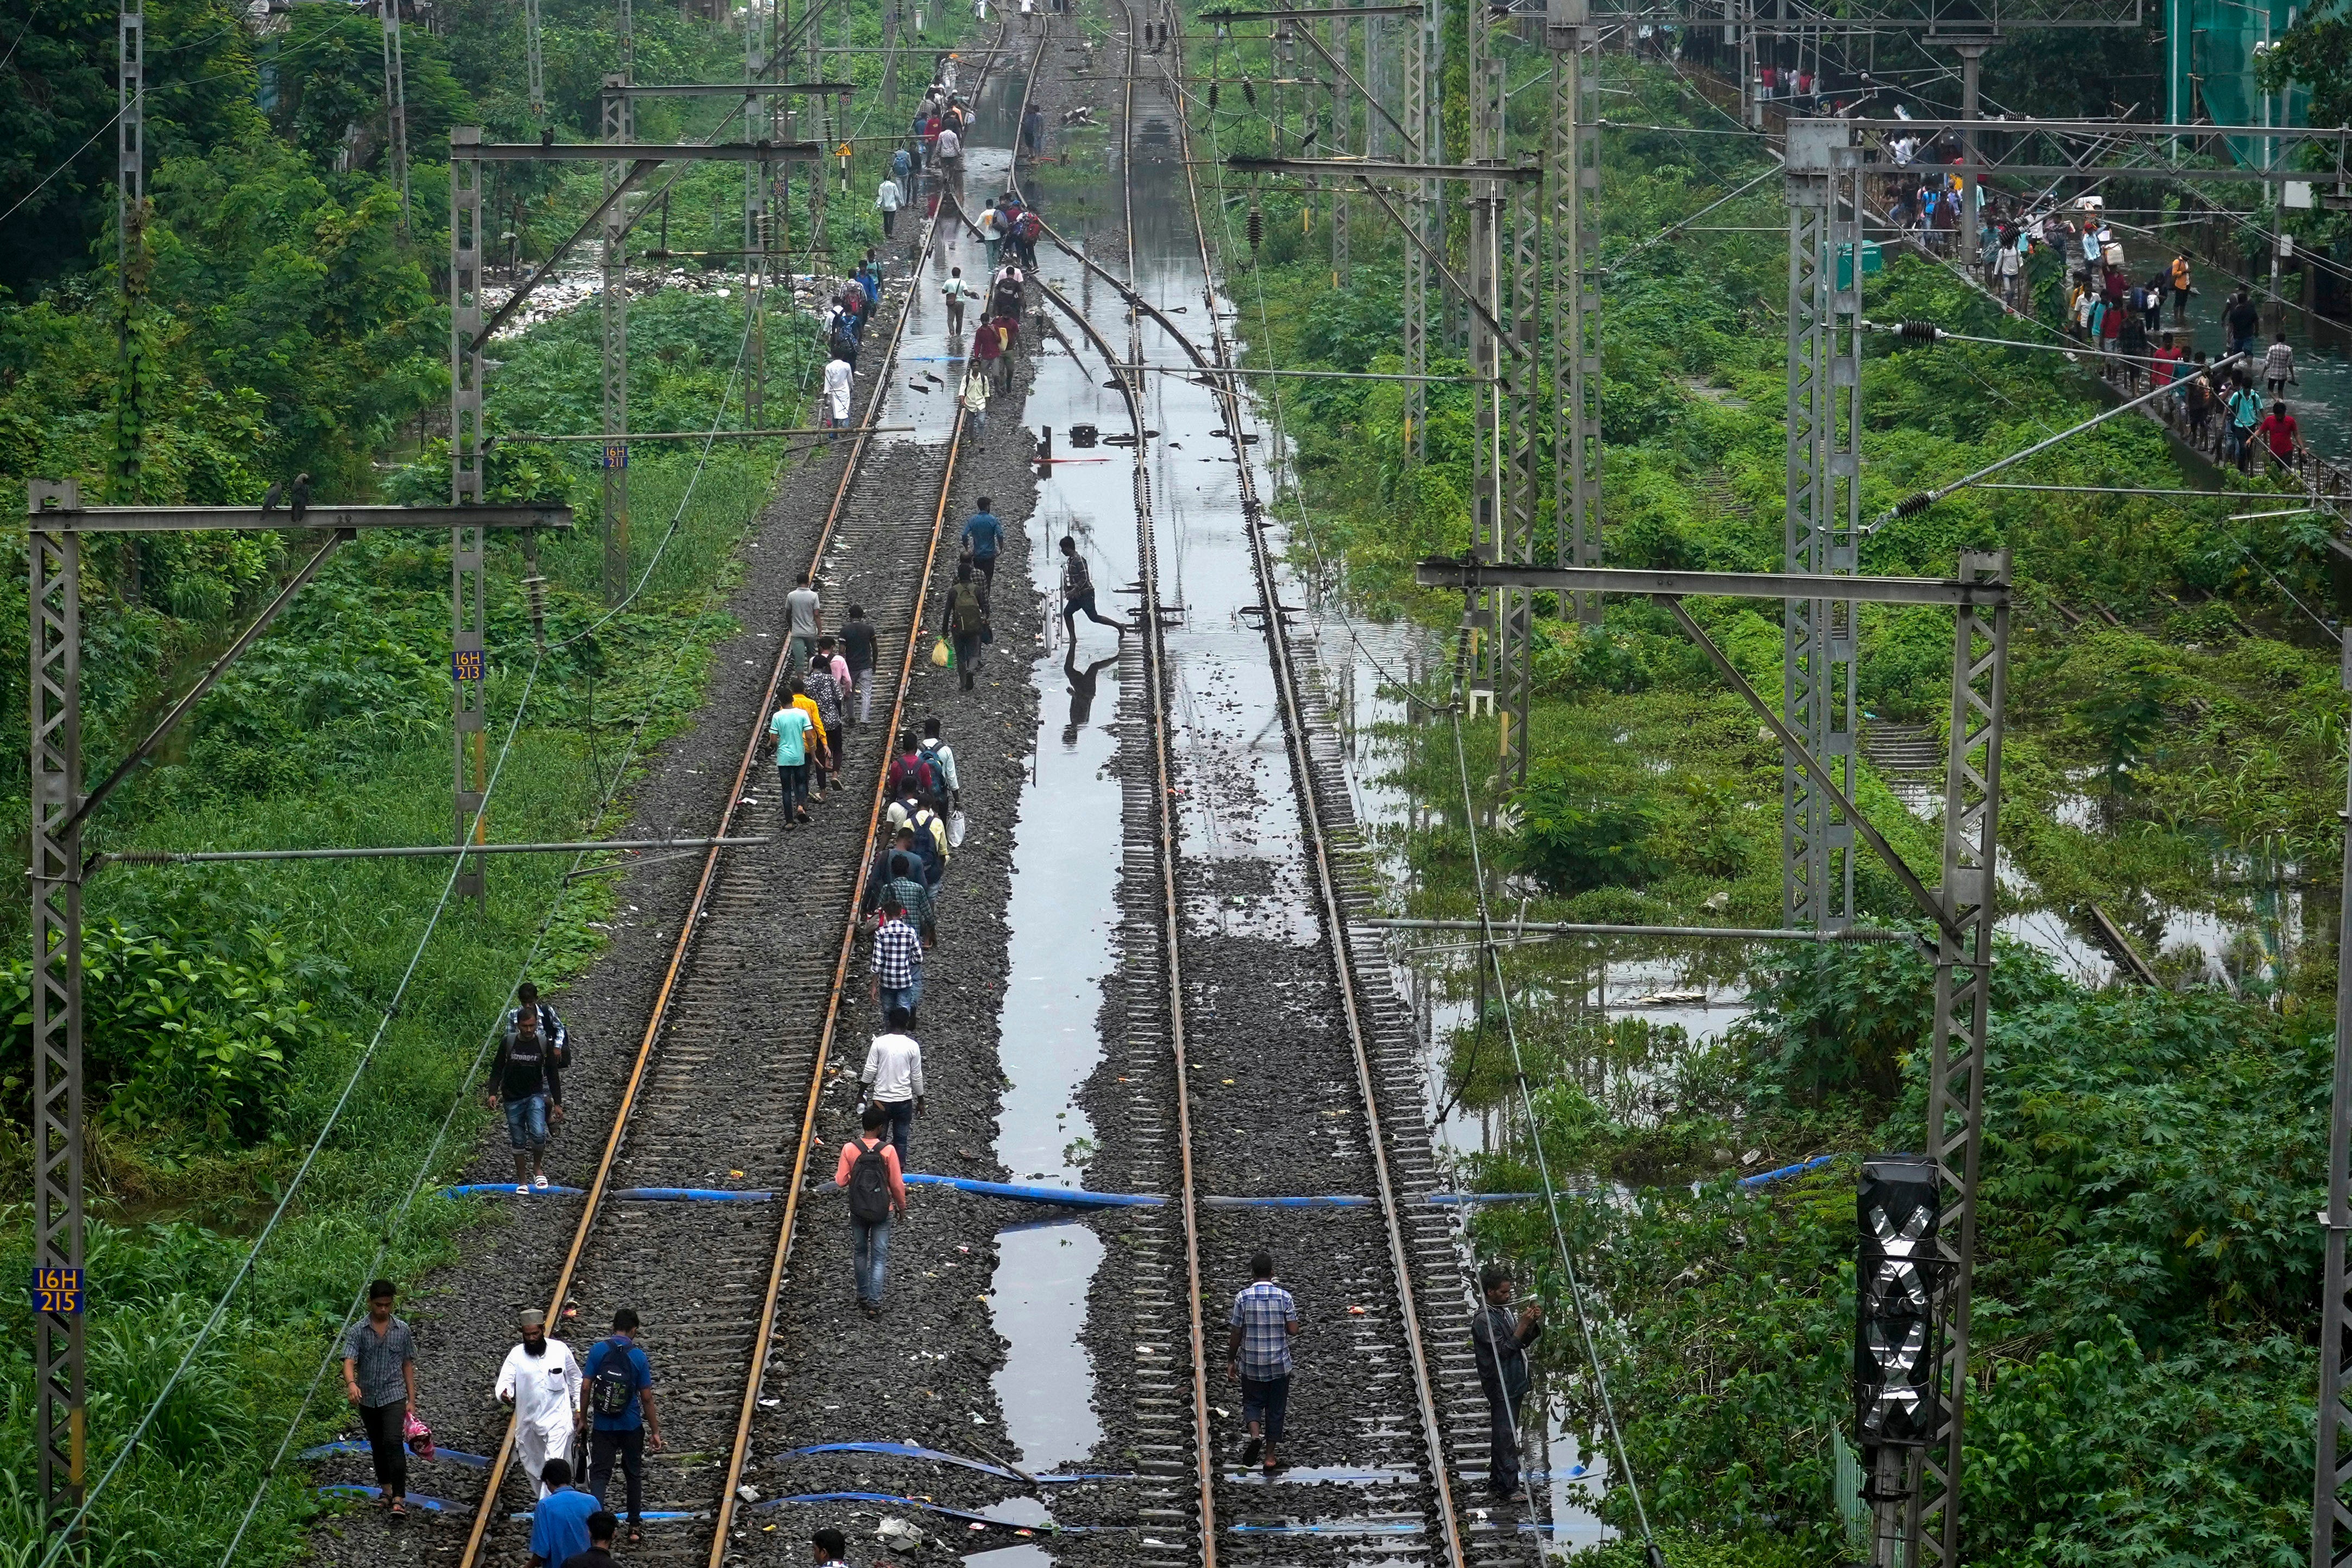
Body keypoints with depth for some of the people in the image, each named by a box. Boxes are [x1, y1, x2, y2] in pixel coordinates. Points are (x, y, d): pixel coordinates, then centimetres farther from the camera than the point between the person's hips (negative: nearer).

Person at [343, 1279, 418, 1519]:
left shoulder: (402, 1330, 2)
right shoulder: (358, 1331, -2)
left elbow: (408, 1365, 8)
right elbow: (349, 1361, -14)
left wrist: (412, 1400, 4)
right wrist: (351, 1383, -35)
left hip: (394, 1395, -2)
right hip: (368, 1398, 2)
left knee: (394, 1443, -17)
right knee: (377, 1446, 14)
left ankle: (399, 1499, -23)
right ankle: (386, 1490, 31)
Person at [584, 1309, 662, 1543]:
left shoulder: (598, 1350, -7)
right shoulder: (639, 1357, -9)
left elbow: (586, 1388, -5)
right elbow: (646, 1398, -6)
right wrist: (655, 1432, 1)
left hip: (602, 1425, 0)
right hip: (632, 1427, 0)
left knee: (599, 1473, 2)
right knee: (633, 1474, 15)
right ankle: (635, 1526, 24)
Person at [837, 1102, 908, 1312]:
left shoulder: (849, 1149, -11)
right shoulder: (888, 1151, -15)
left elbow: (840, 1182, -8)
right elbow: (897, 1184, -9)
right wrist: (902, 1206, 8)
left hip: (858, 1210, 2)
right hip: (882, 1212, -2)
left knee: (860, 1253, 19)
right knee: (880, 1257, 4)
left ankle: (863, 1296, 27)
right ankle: (875, 1301, -3)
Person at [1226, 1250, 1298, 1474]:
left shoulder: (1243, 1298, -10)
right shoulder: (1284, 1297, -9)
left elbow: (1236, 1334, -6)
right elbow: (1293, 1330, -8)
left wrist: (1231, 1361, 6)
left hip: (1251, 1364, -1)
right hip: (1279, 1364, 1)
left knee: (1252, 1403, 15)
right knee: (1275, 1409, 12)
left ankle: (1255, 1434, -13)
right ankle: (1270, 1456, 16)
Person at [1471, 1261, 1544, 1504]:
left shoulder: (1504, 1311, 13)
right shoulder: (1484, 1320, -16)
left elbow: (1521, 1343, 19)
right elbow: (1504, 1349, -22)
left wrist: (1534, 1323, 2)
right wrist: (1523, 1324, -21)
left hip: (1513, 1384, 10)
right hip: (1500, 1386, -10)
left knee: (1502, 1434, 15)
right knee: (1506, 1436, -11)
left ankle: (1496, 1482, 22)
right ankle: (1508, 1489, -12)